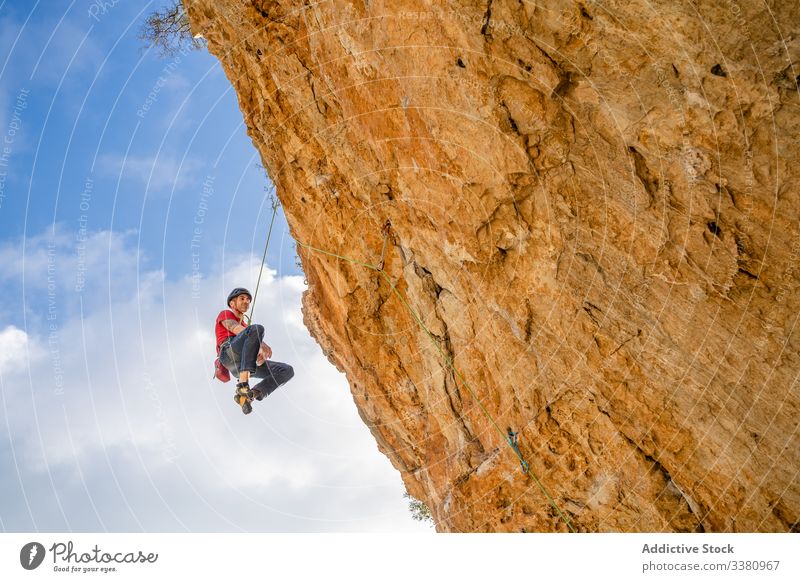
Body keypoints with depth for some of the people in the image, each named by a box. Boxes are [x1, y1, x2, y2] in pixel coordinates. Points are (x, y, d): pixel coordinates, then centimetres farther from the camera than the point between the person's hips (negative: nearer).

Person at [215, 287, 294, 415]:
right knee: (257, 329, -32)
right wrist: (262, 343, -15)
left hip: (243, 366, 6)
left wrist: (263, 354, -4)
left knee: (287, 371, -8)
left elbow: (256, 348, 24)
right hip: (230, 353, -6)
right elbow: (237, 330, 1)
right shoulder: (225, 314, 25)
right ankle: (243, 384, -37)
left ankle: (247, 396, -20)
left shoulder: (245, 327, 43)